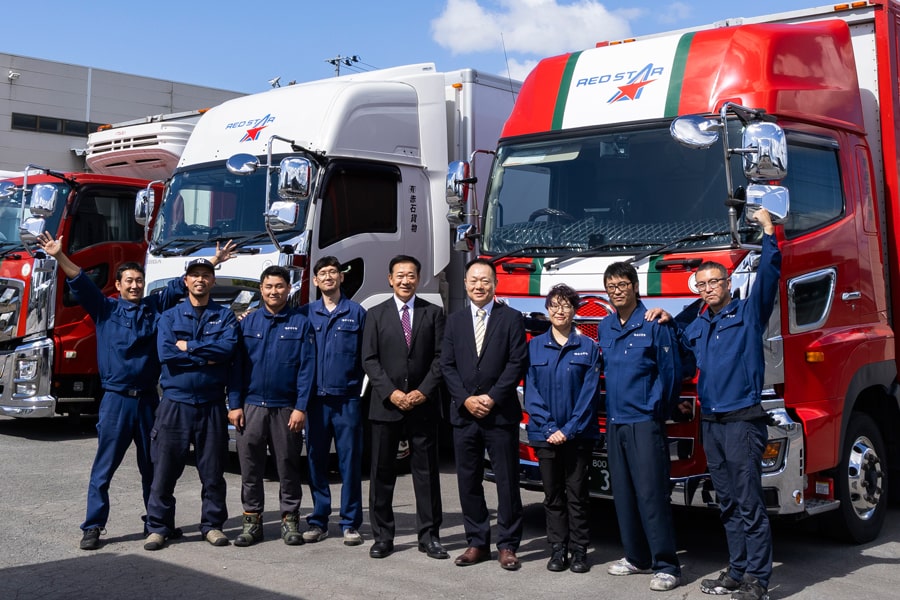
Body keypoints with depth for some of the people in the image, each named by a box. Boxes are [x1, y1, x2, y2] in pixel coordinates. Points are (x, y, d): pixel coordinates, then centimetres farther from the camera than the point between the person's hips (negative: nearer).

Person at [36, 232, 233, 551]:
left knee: (153, 468, 12)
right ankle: (92, 528, 7)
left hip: (148, 401, 2)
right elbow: (80, 283, -6)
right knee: (103, 470, -1)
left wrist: (212, 263, 8)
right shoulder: (105, 309, 4)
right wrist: (59, 256, -19)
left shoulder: (157, 306, 8)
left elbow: (183, 284, 11)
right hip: (116, 401, -2)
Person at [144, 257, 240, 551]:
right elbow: (165, 353, -9)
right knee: (164, 469, 1)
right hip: (175, 402, 0)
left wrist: (188, 346, -9)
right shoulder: (170, 316, 8)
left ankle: (212, 524, 18)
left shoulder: (225, 315, 8)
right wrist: (207, 357, -10)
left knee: (213, 470, 7)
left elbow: (228, 348, -11)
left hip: (212, 404, 0)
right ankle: (158, 527, 11)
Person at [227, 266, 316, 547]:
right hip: (251, 405, 2)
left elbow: (307, 368, -2)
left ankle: (290, 519, 16)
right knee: (250, 466, 5)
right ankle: (252, 520, 14)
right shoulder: (248, 322, 8)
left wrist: (301, 408, -9)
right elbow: (236, 365, 6)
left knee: (288, 466, 6)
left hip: (286, 408, -1)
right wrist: (234, 404, -2)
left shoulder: (301, 323, 2)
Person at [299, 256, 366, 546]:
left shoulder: (357, 313, 6)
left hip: (347, 399, -2)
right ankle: (318, 521, 16)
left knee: (350, 460, 1)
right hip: (315, 399, 2)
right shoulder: (306, 313, 10)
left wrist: (359, 386, -4)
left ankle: (350, 523, 8)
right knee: (316, 460, 6)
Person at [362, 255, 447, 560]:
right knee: (382, 472, 4)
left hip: (424, 404, 0)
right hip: (385, 405, 0)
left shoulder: (434, 313, 7)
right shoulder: (376, 315, 7)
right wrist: (391, 393, -10)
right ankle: (382, 536, 13)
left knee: (426, 471, 3)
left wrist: (423, 392, -10)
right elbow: (369, 360, 1)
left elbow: (440, 357, 1)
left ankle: (429, 535, 11)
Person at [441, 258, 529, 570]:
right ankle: (477, 543, 17)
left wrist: (492, 398, -12)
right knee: (468, 482, 7)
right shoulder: (455, 320, 12)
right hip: (464, 414, 4)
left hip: (501, 414, -3)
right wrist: (466, 399, -6)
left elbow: (518, 363, -6)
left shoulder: (511, 318, 1)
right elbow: (447, 365, 7)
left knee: (507, 482, 1)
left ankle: (507, 545, 9)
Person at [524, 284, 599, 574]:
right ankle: (557, 550, 16)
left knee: (577, 495, 3)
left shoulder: (588, 347, 1)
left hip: (578, 434, -1)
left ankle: (579, 550, 12)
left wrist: (569, 429, -12)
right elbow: (531, 391, 1)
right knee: (553, 495, 8)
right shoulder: (534, 346, 5)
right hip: (545, 434, 2)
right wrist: (549, 428, -9)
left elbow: (589, 393, -4)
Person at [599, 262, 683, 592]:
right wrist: (609, 409, 13)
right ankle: (636, 557, 23)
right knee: (623, 494, 11)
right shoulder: (605, 327, 12)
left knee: (651, 493, -8)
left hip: (644, 422, -7)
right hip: (615, 422, 7)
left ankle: (666, 565, -3)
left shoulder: (654, 324, -8)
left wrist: (655, 409, -6)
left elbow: (670, 371, -8)